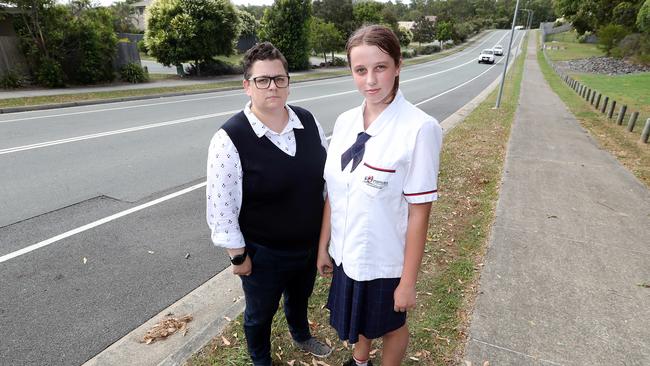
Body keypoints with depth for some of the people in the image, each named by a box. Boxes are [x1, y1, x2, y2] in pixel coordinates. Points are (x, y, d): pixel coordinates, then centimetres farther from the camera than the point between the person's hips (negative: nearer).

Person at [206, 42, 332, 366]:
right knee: (260, 313, 21)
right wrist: (238, 255, -12)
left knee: (300, 296, 32)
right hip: (263, 254, -5)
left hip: (310, 243, 5)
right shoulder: (230, 138, -22)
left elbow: (328, 172, 5)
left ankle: (301, 335, 64)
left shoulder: (307, 121, -6)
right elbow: (220, 207, -17)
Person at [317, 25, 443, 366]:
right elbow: (332, 193, 0)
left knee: (390, 325, 23)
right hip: (345, 252, 5)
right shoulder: (344, 122, -6)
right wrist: (323, 246, 5)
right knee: (359, 317, 30)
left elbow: (419, 213, -19)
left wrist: (408, 281, -13)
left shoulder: (419, 129, -22)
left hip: (384, 260, -5)